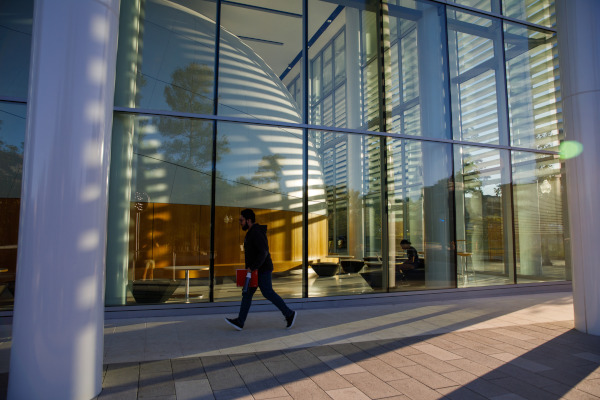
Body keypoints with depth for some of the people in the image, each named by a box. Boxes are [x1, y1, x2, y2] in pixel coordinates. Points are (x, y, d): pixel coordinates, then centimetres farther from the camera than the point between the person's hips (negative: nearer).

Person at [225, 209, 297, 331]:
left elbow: (263, 252, -27)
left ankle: (289, 314, 7)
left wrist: (251, 268, -26)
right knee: (247, 294, 6)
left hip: (262, 270, -10)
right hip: (256, 270, 10)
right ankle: (239, 322, 6)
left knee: (268, 293, -4)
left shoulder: (256, 233, -19)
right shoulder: (252, 232, 14)